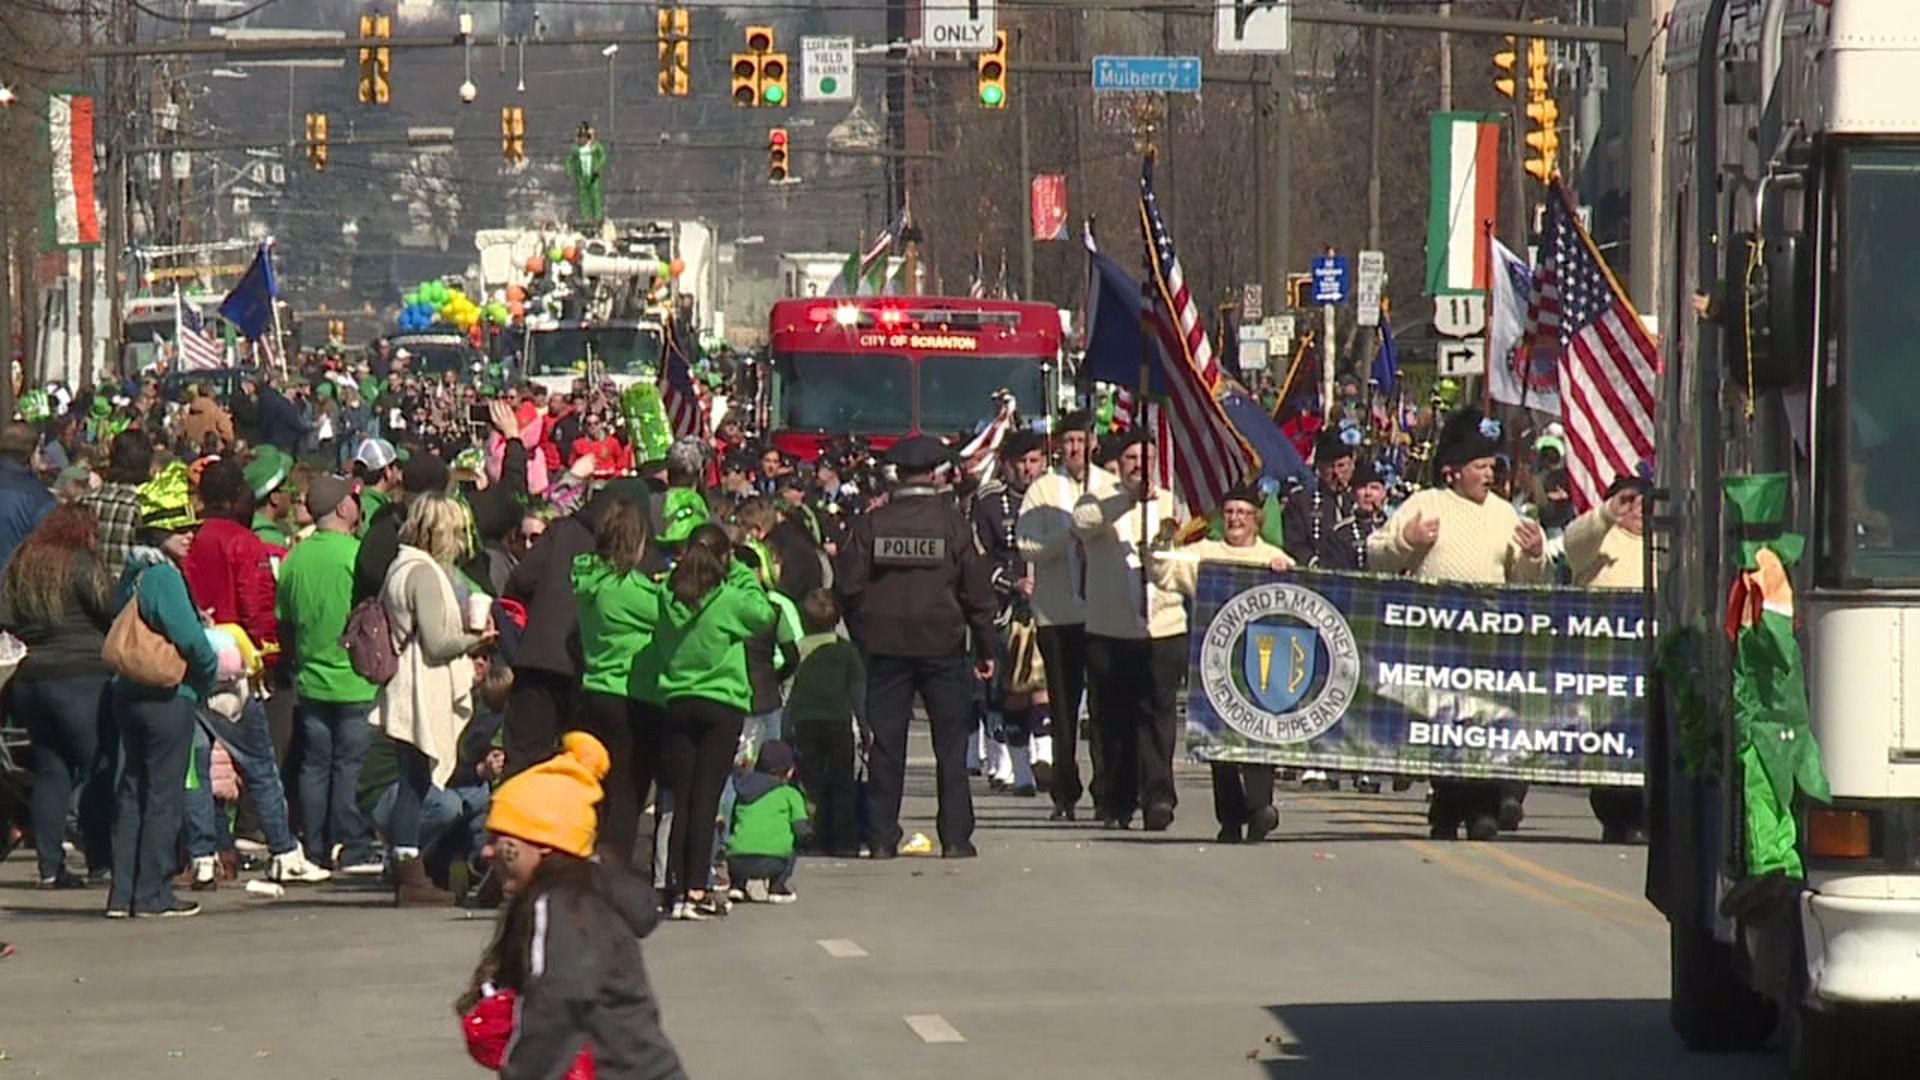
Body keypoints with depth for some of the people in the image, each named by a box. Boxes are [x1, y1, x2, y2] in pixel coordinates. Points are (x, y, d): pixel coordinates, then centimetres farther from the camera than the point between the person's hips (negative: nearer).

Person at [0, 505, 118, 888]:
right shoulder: (81, 565, -7)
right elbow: (113, 611, -13)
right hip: (81, 677, -6)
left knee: (50, 770, 10)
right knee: (100, 769, 0)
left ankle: (50, 866, 6)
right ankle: (100, 862, -3)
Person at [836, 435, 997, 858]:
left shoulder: (872, 524, -2)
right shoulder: (951, 522, -5)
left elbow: (847, 585, -1)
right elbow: (977, 589, -3)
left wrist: (863, 634, 11)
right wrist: (985, 648, 4)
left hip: (886, 648, 1)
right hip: (942, 646, -1)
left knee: (886, 744, 6)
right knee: (951, 744, 5)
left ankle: (881, 837, 4)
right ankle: (955, 836, 3)